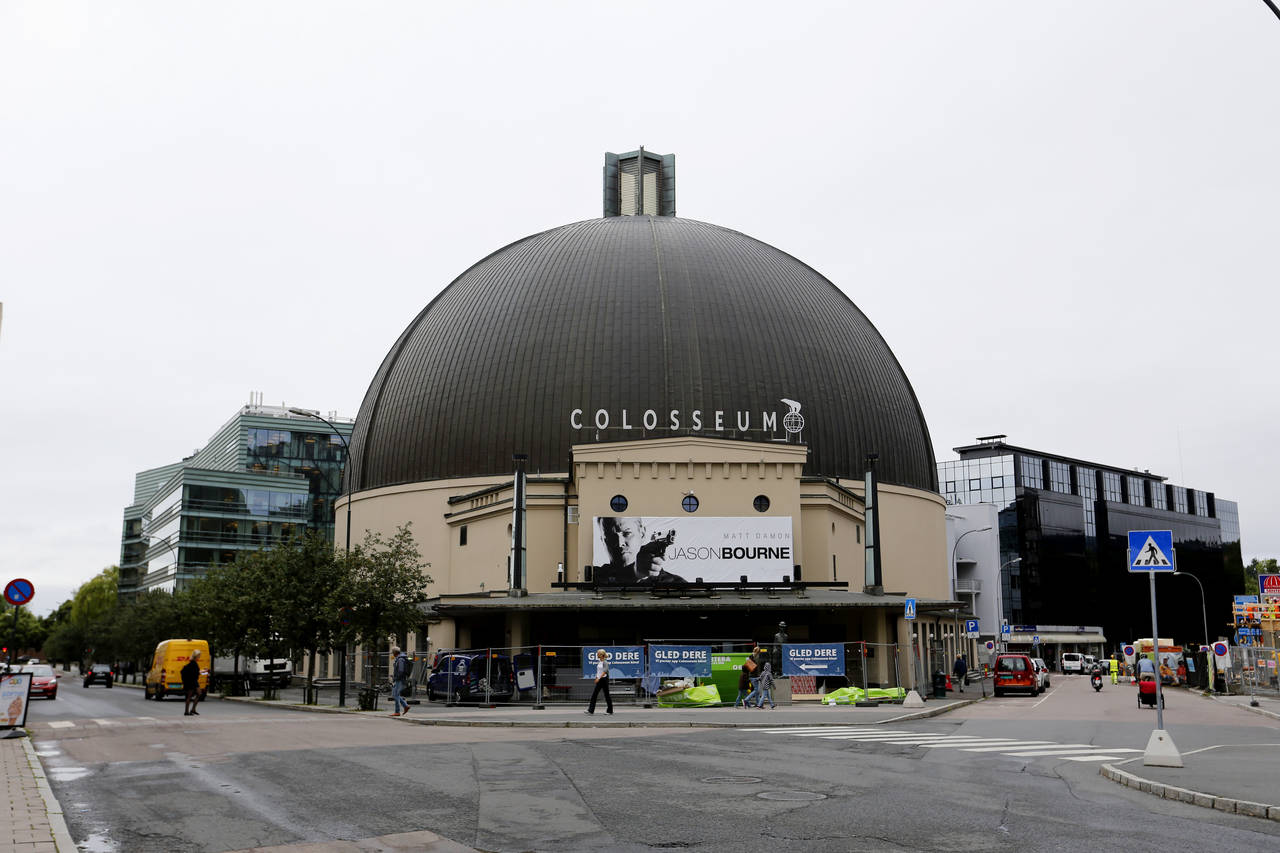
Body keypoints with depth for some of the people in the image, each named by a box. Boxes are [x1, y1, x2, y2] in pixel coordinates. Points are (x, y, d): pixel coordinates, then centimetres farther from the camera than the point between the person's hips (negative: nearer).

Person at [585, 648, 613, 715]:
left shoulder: (605, 662, -13)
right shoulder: (598, 662, 11)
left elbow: (605, 671, -23)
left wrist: (599, 678, -30)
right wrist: (596, 677, 18)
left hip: (604, 679, -8)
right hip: (599, 680, 8)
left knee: (606, 695, 2)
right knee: (594, 694, -1)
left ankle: (610, 710, 13)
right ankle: (591, 710, -3)